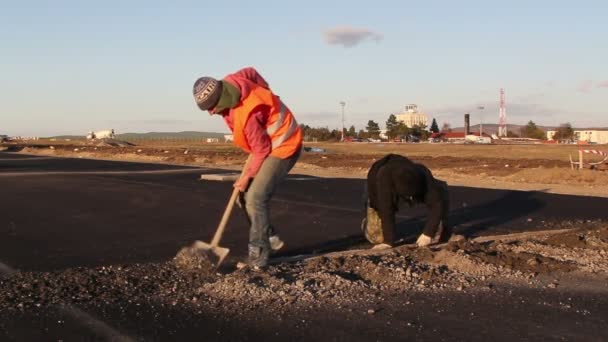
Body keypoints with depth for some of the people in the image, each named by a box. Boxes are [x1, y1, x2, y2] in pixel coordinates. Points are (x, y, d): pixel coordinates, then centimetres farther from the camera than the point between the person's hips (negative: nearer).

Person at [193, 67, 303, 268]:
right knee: (246, 195, 8)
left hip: (283, 146, -10)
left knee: (255, 198, -18)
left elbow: (262, 149, -22)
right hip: (269, 143, 10)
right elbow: (251, 72, 11)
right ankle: (270, 238, 19)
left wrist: (247, 176, -9)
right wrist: (267, 97, 13)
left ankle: (258, 255, -12)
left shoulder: (245, 116, -33)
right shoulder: (229, 82, -10)